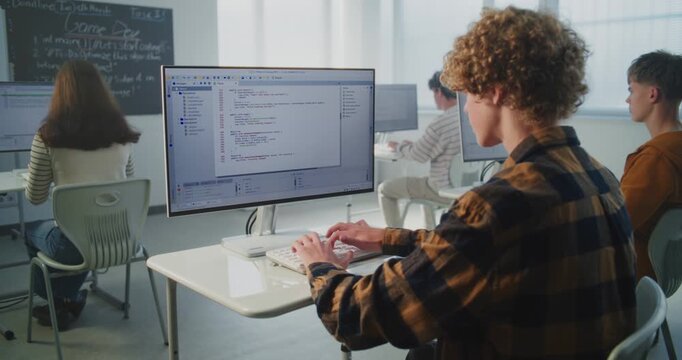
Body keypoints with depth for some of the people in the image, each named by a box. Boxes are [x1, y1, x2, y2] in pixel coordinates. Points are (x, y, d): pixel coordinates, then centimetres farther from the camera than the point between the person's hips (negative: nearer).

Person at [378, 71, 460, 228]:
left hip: (445, 190, -8)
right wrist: (414, 144, 14)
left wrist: (399, 146, 7)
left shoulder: (441, 123, -24)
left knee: (385, 189, 4)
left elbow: (418, 155, -12)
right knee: (424, 179, 37)